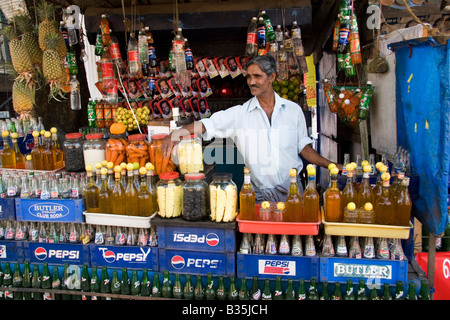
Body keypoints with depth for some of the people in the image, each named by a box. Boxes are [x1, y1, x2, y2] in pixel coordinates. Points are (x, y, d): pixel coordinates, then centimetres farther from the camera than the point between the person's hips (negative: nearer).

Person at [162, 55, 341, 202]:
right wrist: (177, 133, -24)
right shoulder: (240, 114, -1)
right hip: (259, 194, -1)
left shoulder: (293, 110, 4)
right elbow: (207, 124, -8)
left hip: (291, 189, 1)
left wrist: (330, 165, 2)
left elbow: (303, 147, 10)